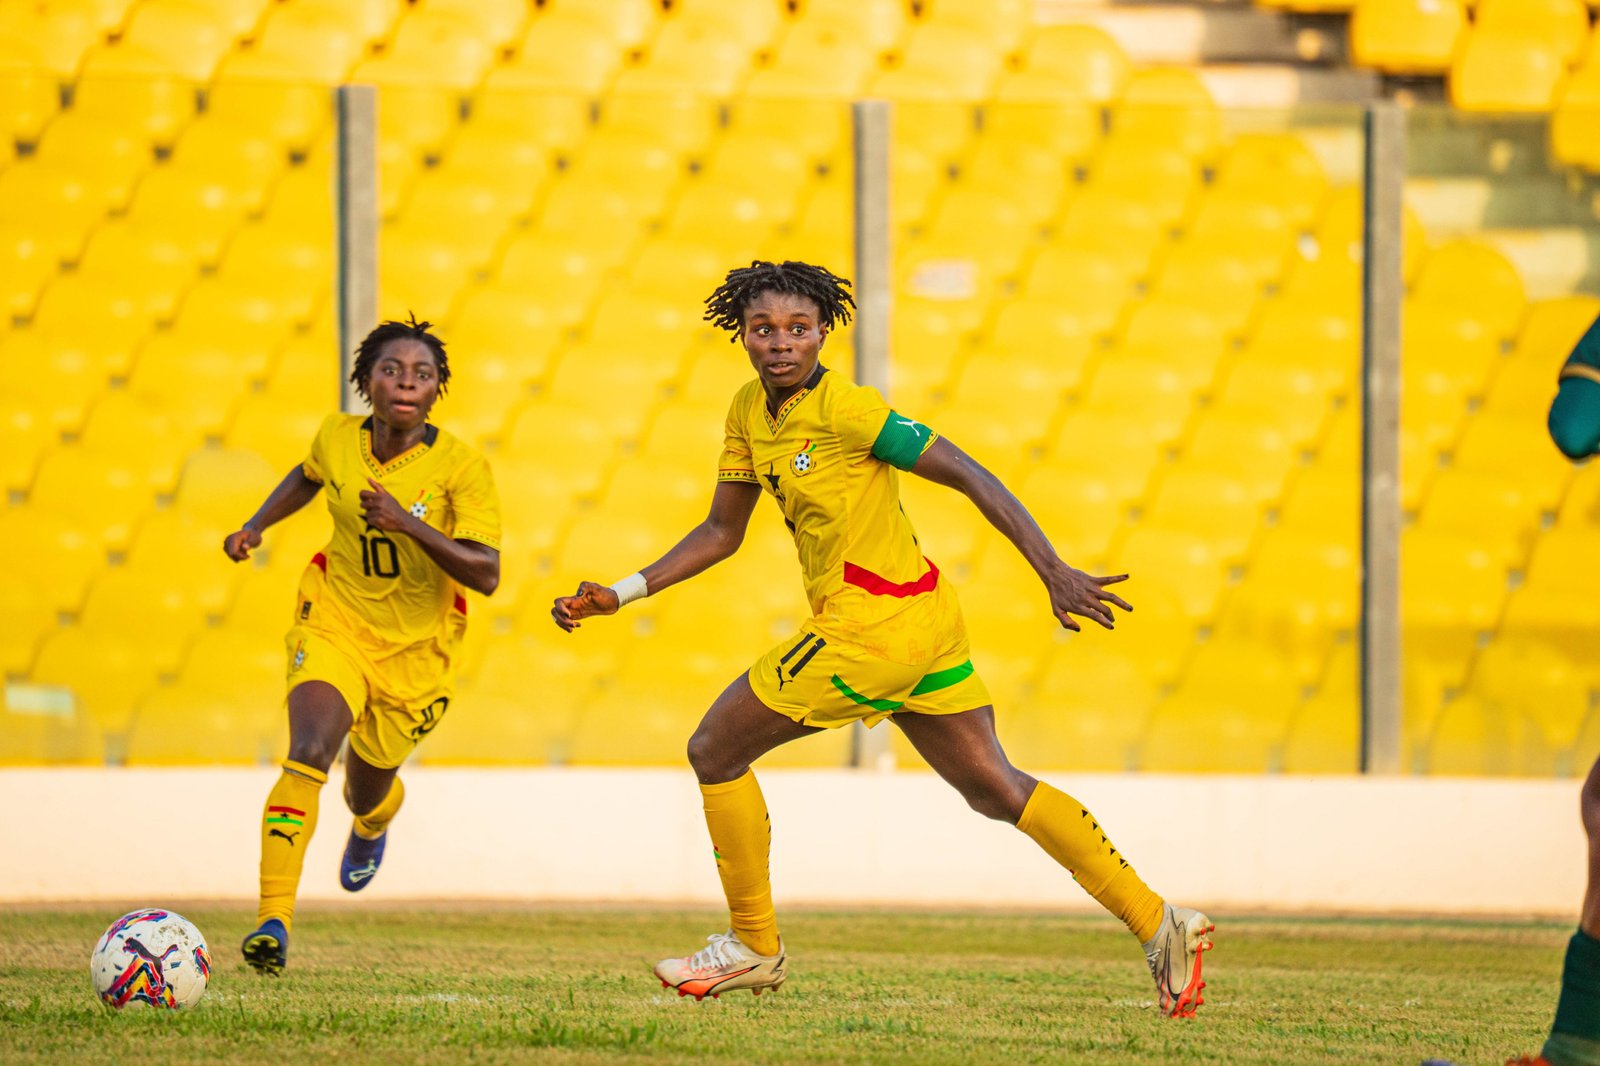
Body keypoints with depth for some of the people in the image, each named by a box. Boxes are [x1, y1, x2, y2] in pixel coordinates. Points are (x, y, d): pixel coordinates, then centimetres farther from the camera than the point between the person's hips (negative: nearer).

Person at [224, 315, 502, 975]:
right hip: (334, 623, 0)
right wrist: (255, 526, 5)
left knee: (367, 792, 18)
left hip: (416, 649, 0)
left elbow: (485, 574, -24)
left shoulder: (461, 467, -18)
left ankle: (372, 826, 60)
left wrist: (409, 524, -36)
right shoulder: (337, 438, -7)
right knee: (308, 755, -27)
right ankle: (273, 921, -32)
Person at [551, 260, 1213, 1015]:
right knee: (993, 788, 11)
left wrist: (1054, 573, -22)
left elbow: (971, 478, -17)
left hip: (871, 627, -9)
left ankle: (753, 946, 16)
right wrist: (619, 595, 10)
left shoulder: (844, 410, -17)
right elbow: (721, 531, 17)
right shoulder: (750, 412, 8)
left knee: (714, 752, 3)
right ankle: (1156, 923, 9)